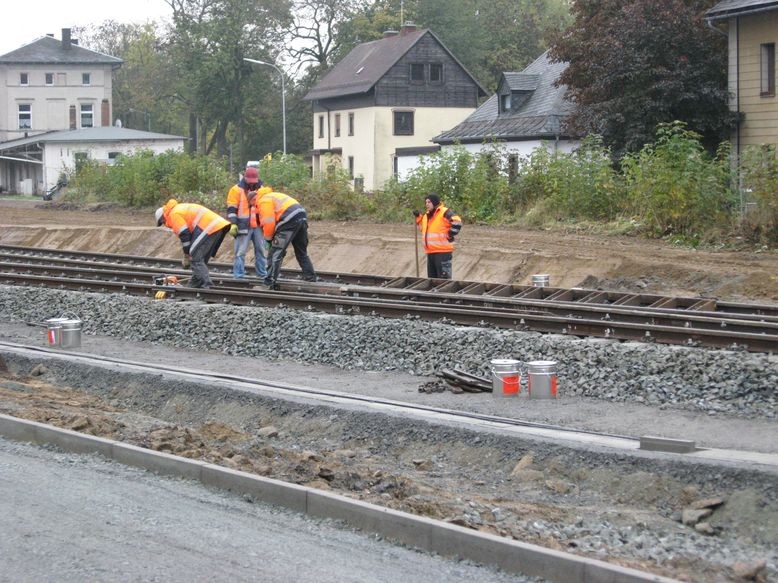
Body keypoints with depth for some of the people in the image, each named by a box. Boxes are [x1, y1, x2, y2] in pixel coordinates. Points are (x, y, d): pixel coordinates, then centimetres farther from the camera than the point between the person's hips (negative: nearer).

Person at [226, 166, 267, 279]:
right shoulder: (237, 190, -3)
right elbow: (231, 209, -7)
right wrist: (233, 224, -17)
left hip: (258, 226, 5)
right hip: (244, 226, -5)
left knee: (260, 249, 9)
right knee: (241, 251, -5)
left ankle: (262, 273, 17)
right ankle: (238, 276, -3)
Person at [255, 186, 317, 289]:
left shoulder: (263, 200, 1)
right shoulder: (271, 196, 30)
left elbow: (268, 223, -8)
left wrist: (268, 239, 6)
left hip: (290, 220, -9)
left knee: (275, 252, -3)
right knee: (302, 253, 22)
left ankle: (270, 282, -6)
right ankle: (311, 279, 28)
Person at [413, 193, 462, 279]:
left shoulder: (445, 213, -11)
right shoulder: (427, 215, 16)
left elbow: (457, 222, -21)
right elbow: (422, 228, 30)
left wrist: (450, 235, -17)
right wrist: (418, 217, 16)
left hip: (443, 252, -9)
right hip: (430, 252, 9)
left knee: (443, 278, -7)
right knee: (432, 278, 15)